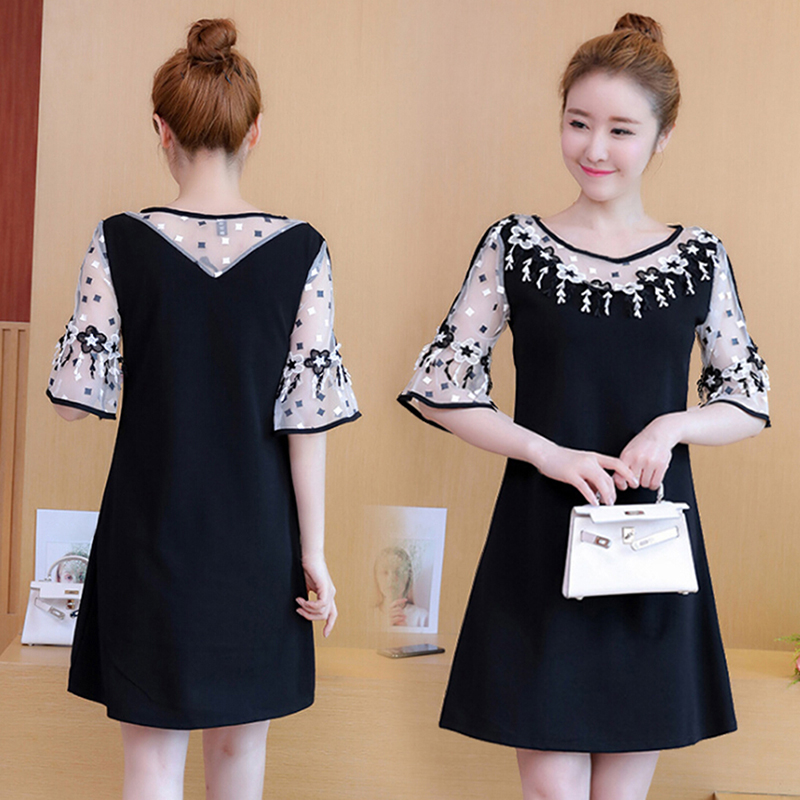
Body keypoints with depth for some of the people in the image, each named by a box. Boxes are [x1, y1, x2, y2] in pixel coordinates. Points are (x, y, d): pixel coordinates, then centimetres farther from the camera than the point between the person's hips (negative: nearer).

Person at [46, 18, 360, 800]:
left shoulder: (119, 244, -10)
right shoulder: (300, 251, -8)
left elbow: (75, 400, -6)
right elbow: (308, 416, -8)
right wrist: (313, 550, -1)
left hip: (150, 531, -1)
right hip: (255, 534, 1)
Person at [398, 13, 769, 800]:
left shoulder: (699, 257, 3)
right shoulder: (514, 246, -2)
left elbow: (749, 400, 8)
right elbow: (441, 388, -2)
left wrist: (673, 425, -12)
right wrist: (550, 453, -14)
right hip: (541, 543, -2)